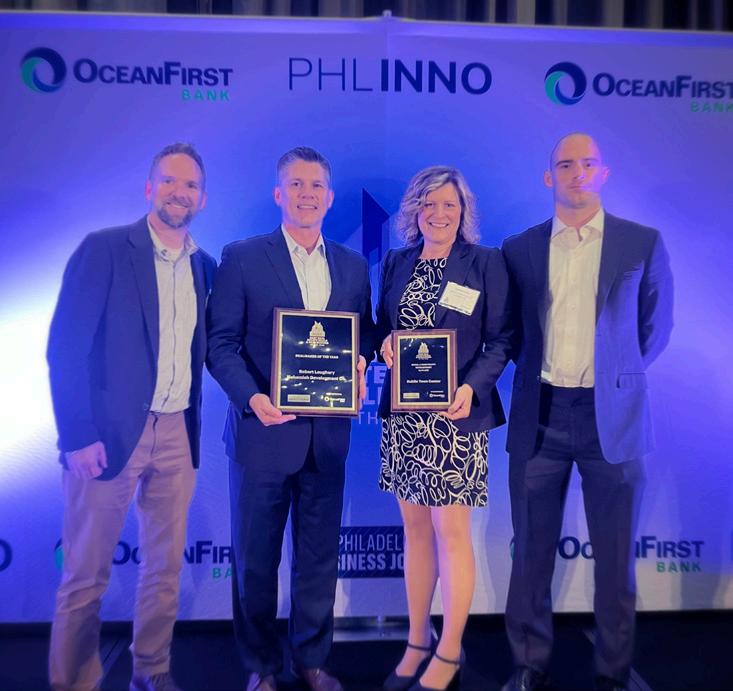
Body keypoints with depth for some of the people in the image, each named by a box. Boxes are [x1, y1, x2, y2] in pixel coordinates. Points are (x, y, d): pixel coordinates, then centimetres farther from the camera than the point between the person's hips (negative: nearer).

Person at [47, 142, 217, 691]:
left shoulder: (203, 265, 10)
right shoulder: (103, 248, -5)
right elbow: (65, 347, -10)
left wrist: (195, 423, 0)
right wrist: (78, 435, -15)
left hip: (176, 435, 5)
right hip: (109, 432, -5)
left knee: (166, 567, 15)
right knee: (87, 574, 7)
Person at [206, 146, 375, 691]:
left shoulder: (353, 266, 9)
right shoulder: (242, 258, -2)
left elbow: (365, 335, 13)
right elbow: (221, 342, -6)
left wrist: (359, 365, -9)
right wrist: (252, 396, -21)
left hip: (328, 435, 3)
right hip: (264, 429, -3)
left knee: (319, 554, 15)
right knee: (256, 555, 11)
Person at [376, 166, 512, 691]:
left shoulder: (487, 263, -3)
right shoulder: (396, 263, 10)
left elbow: (501, 339, -4)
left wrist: (472, 386, -19)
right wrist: (386, 344, -7)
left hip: (456, 414, -4)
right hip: (403, 413, 4)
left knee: (451, 533, 2)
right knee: (415, 528, 13)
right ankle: (418, 642, 29)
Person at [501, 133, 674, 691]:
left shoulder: (643, 243, 2)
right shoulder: (519, 249, 6)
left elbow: (655, 327, 10)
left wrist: (615, 376, 9)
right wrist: (541, 372, 7)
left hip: (612, 417, -1)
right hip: (540, 416, 1)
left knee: (615, 556, 10)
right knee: (532, 551, 10)